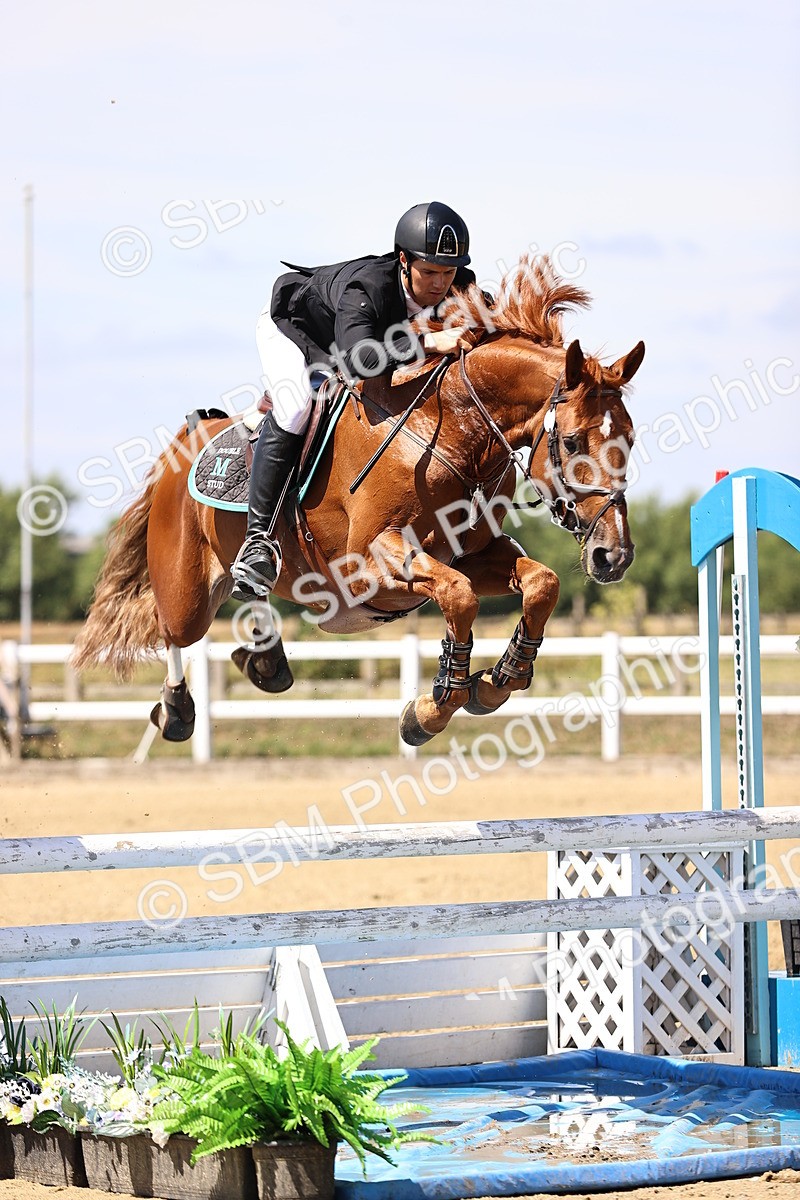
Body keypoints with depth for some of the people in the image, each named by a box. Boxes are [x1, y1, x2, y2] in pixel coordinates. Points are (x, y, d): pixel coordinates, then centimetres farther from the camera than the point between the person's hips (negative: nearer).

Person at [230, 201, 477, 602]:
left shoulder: (458, 287, -27)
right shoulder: (365, 288, -45)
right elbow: (357, 358, -60)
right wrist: (429, 342, -69)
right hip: (292, 327, -7)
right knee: (294, 406, -31)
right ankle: (259, 539, -30)